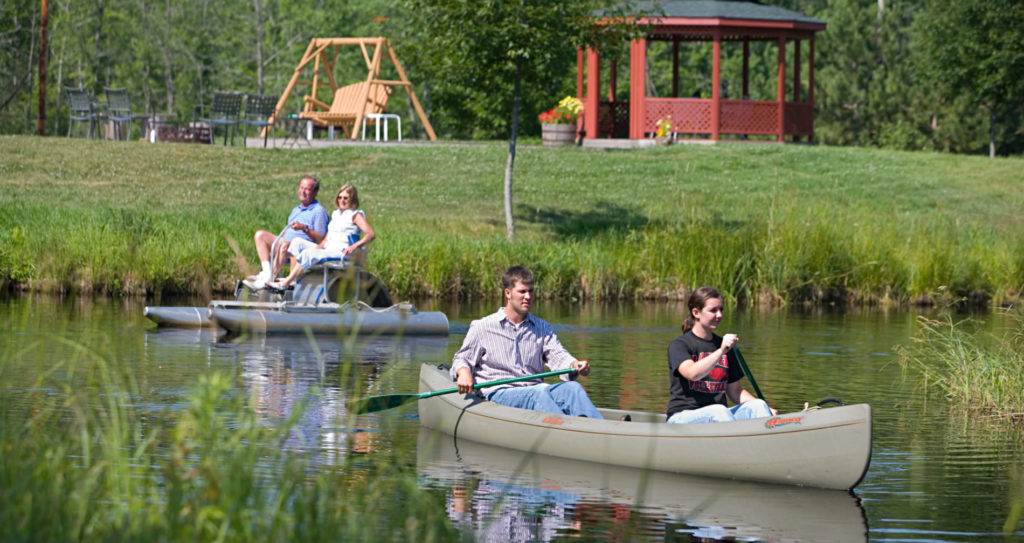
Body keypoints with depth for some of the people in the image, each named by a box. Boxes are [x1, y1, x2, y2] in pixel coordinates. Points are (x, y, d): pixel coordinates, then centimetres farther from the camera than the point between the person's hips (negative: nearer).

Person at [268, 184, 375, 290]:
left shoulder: (355, 215, -1)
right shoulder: (336, 214, 24)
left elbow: (370, 235, -13)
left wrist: (354, 246, -27)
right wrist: (320, 246, -1)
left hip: (341, 252, -9)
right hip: (327, 249, 9)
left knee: (307, 254, -28)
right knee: (297, 242, -5)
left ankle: (285, 283, -28)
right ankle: (291, 278, -16)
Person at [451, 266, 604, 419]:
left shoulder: (542, 328, 20)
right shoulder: (483, 327, 9)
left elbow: (558, 356, 6)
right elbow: (462, 358, 9)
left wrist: (574, 365, -19)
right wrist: (464, 373, -17)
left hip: (536, 389, 4)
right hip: (499, 393, -4)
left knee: (573, 388, -27)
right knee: (539, 395, -36)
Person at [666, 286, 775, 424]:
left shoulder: (724, 345, 17)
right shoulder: (679, 345, -2)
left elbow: (734, 391, 20)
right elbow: (692, 373, -24)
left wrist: (761, 408, 3)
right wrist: (721, 351, -34)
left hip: (719, 416, 6)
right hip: (682, 416, -5)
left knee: (758, 405, -21)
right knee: (719, 411, -36)